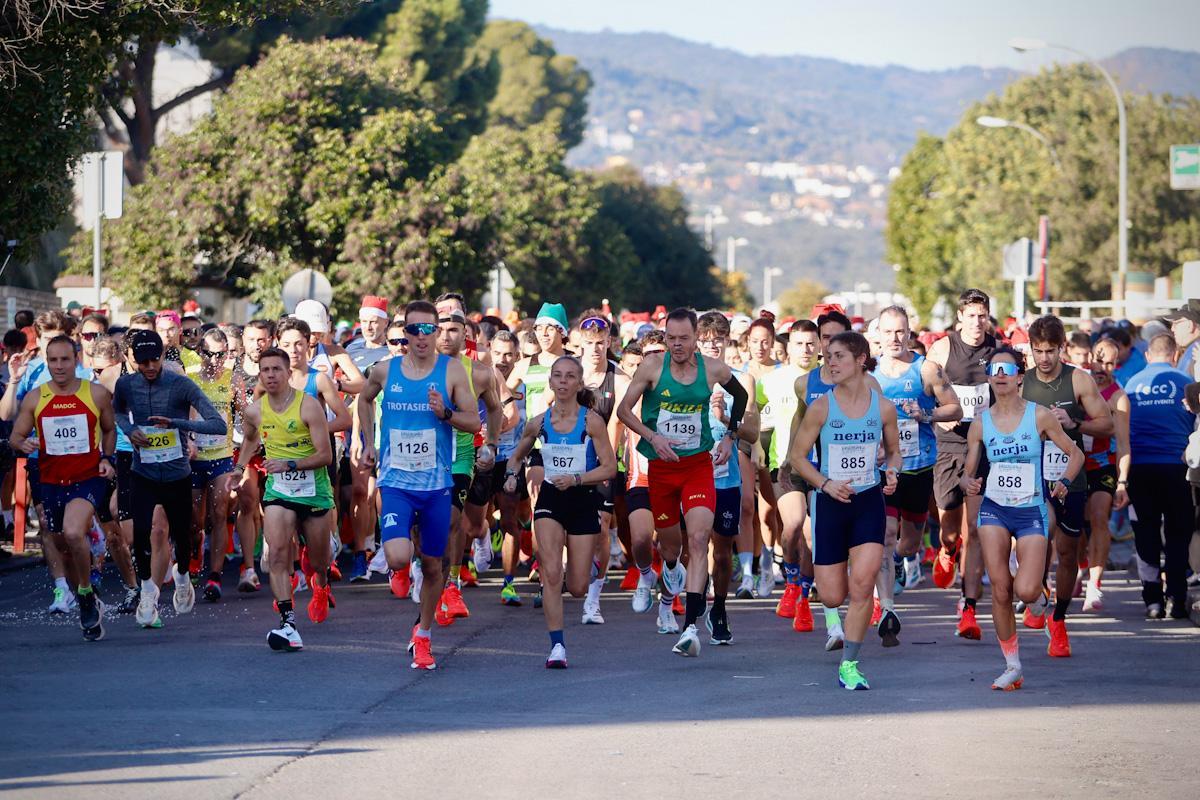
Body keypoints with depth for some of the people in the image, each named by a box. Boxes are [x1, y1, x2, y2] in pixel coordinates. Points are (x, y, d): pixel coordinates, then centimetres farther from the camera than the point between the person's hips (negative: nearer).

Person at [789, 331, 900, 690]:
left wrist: (891, 473, -8)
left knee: (862, 583, -17)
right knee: (832, 597, -1)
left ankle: (849, 666, -5)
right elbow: (797, 456, 0)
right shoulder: (821, 408, -5)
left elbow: (894, 452, 14)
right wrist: (826, 484, -14)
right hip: (830, 502, 0)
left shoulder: (883, 407, -1)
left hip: (869, 502, 0)